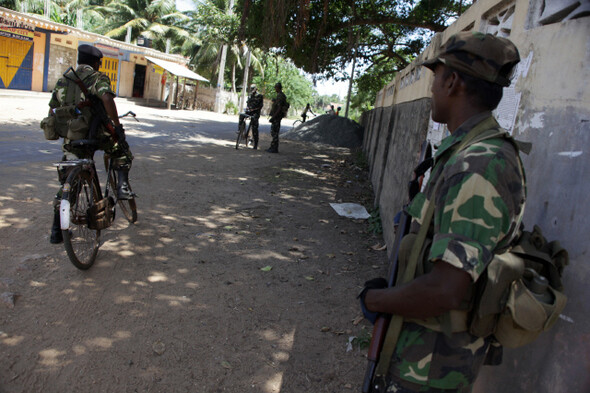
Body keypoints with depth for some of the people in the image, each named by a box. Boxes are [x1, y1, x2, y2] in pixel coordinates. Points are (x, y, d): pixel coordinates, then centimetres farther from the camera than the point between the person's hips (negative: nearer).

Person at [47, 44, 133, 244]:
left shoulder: (63, 81, 14)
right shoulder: (98, 78, -2)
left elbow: (52, 111, 16)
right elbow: (107, 98, -24)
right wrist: (117, 126, -21)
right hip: (97, 134, -5)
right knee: (122, 152, 26)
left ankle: (56, 230, 17)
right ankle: (122, 186, 2)